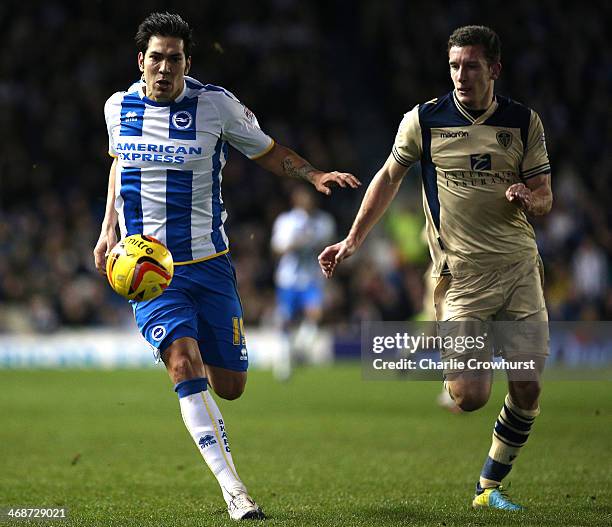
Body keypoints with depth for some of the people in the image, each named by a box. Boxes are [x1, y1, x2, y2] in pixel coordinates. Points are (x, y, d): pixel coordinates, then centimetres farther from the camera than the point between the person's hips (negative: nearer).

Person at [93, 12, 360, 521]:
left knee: (230, 386, 3)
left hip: (208, 264, 1)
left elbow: (267, 151, 8)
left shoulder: (216, 104, -5)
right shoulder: (118, 107, 2)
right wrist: (109, 227, 16)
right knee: (186, 364, -22)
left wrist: (314, 175, -9)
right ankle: (235, 492, -22)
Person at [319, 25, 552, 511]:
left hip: (520, 270, 2)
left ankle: (490, 487, 16)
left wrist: (527, 198, -15)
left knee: (527, 389, -5)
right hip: (460, 276, -2)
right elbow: (389, 178, 13)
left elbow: (544, 198, 9)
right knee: (470, 396, -13)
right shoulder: (424, 120, -1)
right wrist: (352, 241, 12)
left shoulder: (524, 122, 3)